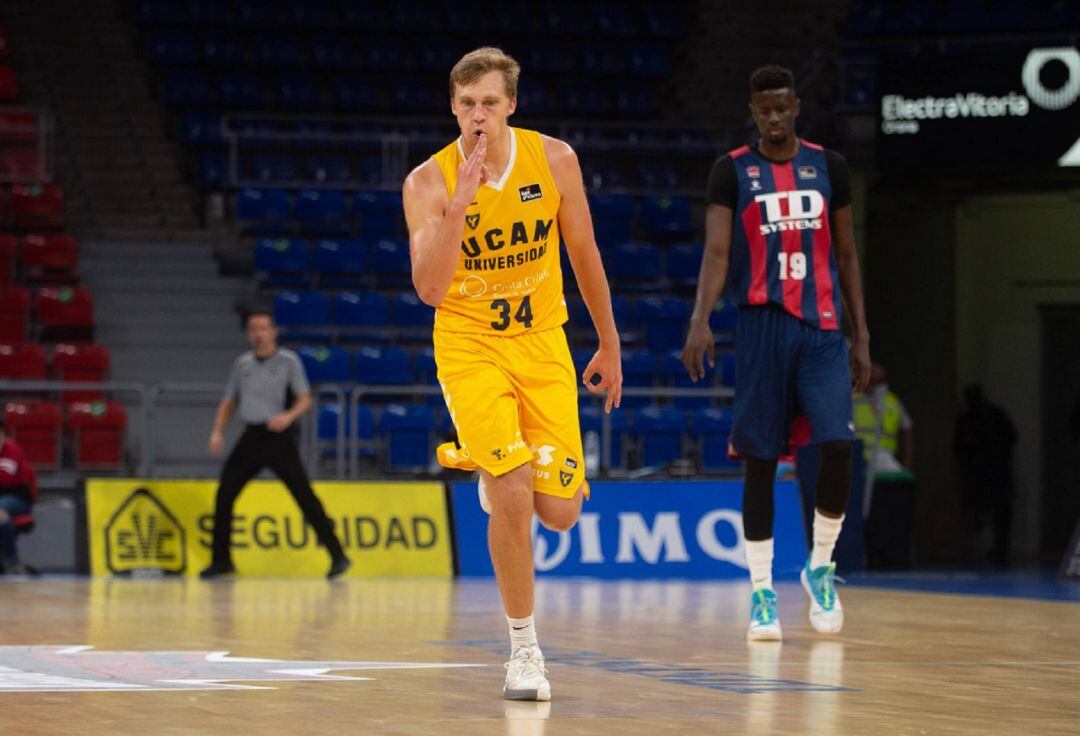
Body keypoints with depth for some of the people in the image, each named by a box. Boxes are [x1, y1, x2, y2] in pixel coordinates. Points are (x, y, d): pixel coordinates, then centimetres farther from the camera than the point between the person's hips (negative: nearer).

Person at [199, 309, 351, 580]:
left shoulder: (288, 361, -1)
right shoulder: (242, 364, 12)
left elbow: (305, 399, -5)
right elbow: (229, 402, 19)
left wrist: (289, 416, -25)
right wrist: (218, 431, 4)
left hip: (279, 436, -5)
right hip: (252, 436, 5)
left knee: (304, 496, -9)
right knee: (224, 494, -1)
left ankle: (337, 555, -6)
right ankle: (221, 560, 11)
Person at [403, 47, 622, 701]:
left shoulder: (554, 160, -7)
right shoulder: (429, 182, -14)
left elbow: (584, 253, 6)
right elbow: (429, 289, -25)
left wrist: (610, 346, 11)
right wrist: (461, 202, -33)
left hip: (542, 341, 3)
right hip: (469, 345, -3)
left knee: (559, 511, -1)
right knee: (512, 494, -19)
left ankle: (492, 471, 37)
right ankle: (525, 650, -2)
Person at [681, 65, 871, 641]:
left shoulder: (828, 167, 9)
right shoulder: (732, 172, 2)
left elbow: (846, 255, 13)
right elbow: (717, 251, -8)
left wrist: (861, 336, 9)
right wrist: (700, 320, -24)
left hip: (822, 328, 1)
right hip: (761, 327, -1)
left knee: (838, 447, -14)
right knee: (760, 460, 0)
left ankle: (820, 567, 8)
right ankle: (762, 593, 9)